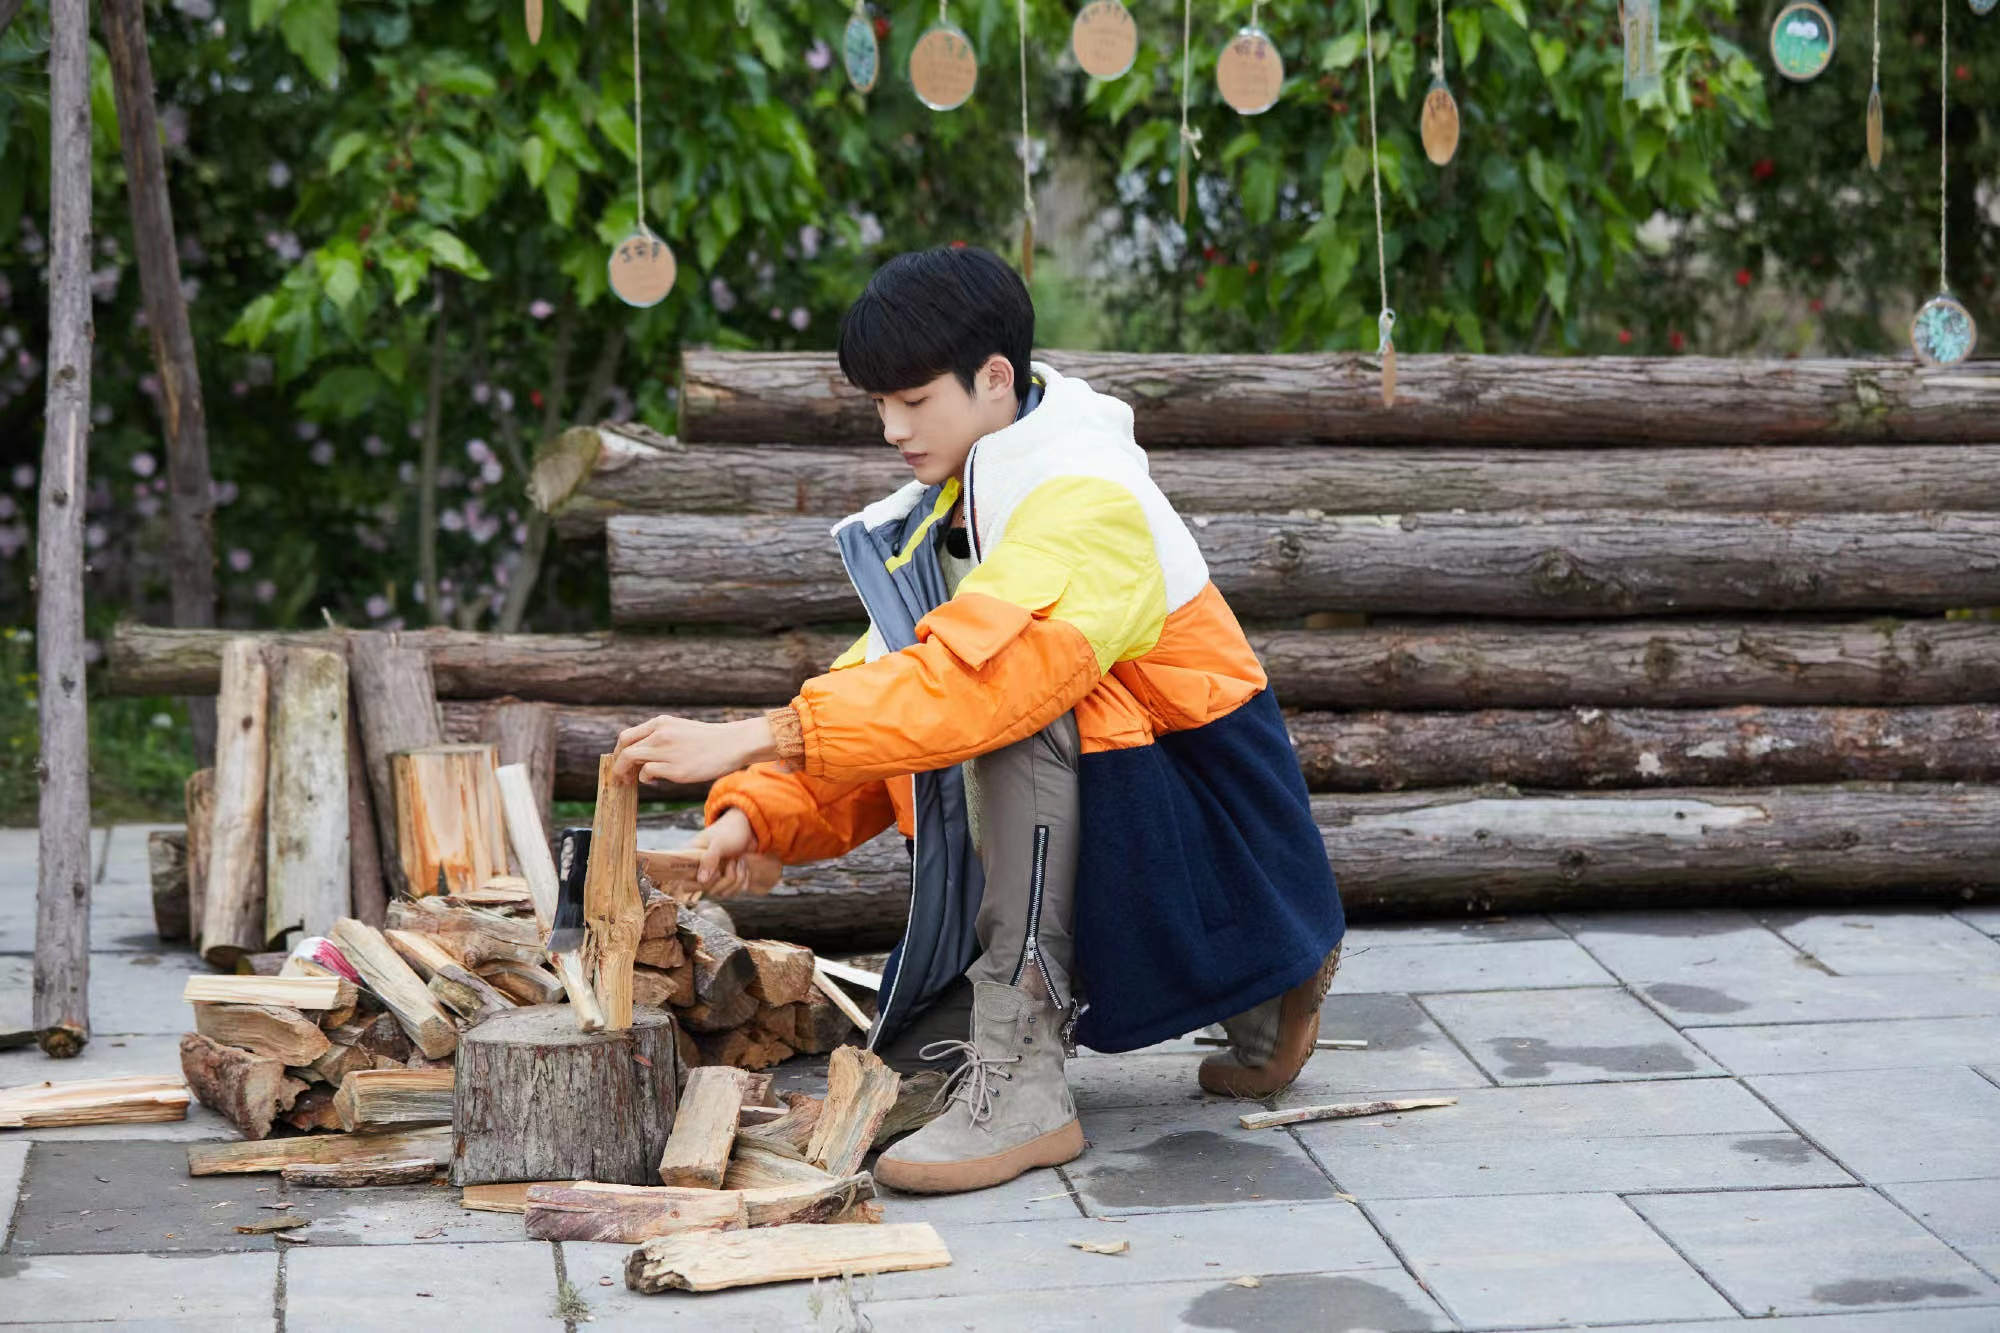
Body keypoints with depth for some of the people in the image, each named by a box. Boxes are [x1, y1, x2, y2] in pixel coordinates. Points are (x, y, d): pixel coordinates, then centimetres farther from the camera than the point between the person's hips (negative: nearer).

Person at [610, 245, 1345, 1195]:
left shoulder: (1085, 503, -22)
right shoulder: (949, 516, 8)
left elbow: (978, 676, -38)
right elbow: (879, 694, 4)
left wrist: (757, 738, -41)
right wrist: (755, 809, -14)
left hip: (1211, 845, -10)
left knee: (1019, 714, -33)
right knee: (914, 1044, 5)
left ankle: (1024, 1085, -31)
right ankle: (1253, 1005, 19)